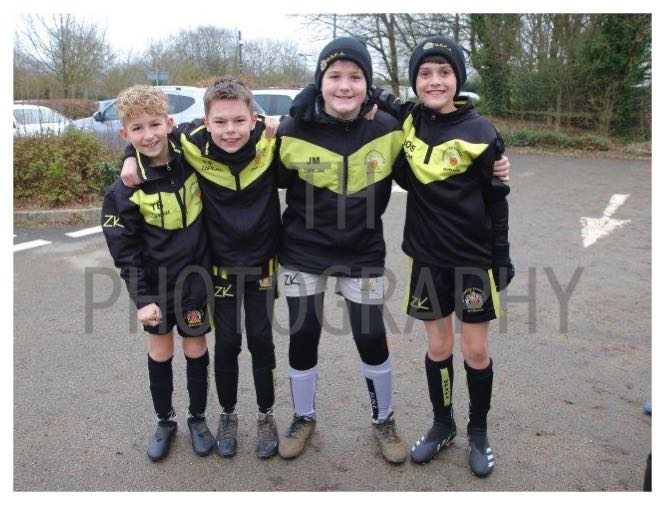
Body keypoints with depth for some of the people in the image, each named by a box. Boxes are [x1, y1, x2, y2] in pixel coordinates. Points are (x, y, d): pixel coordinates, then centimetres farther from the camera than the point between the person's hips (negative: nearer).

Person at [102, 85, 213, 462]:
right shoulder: (126, 187, -13)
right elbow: (124, 250, -8)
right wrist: (142, 298, -11)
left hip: (195, 277, 1)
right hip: (156, 284, -1)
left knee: (196, 348, 12)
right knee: (160, 352, 13)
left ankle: (198, 418, 32)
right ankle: (165, 421, 34)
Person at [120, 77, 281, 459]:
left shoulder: (271, 141, -18)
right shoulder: (194, 146, -17)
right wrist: (134, 157, -13)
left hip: (263, 262, 0)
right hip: (221, 265, 0)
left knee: (261, 339, 10)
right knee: (227, 343, 9)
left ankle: (266, 415, 30)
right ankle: (228, 415, 32)